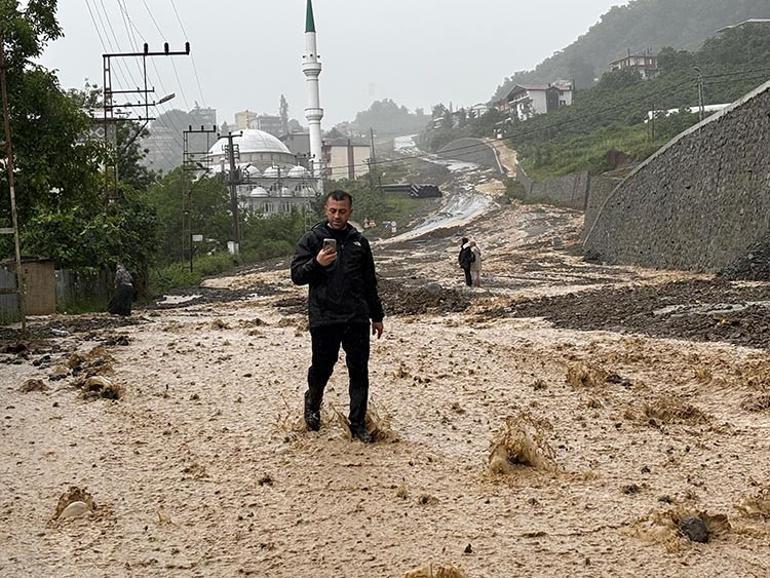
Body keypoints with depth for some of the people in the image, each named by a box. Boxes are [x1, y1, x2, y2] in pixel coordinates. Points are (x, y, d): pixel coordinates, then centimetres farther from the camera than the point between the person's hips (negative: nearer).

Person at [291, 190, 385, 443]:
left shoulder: (359, 241, 12)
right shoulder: (312, 239, 2)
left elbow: (370, 283, 19)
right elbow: (297, 275, -4)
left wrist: (377, 316, 20)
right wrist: (317, 263, -22)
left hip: (356, 318, 2)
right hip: (323, 318, -2)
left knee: (359, 372, 1)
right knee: (322, 368, 6)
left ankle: (358, 424, 11)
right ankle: (312, 406, 36)